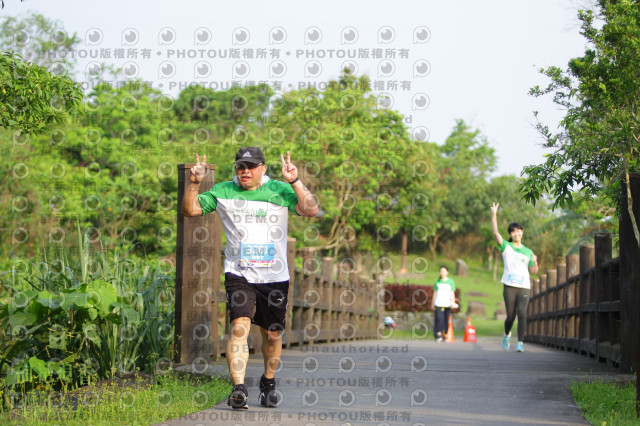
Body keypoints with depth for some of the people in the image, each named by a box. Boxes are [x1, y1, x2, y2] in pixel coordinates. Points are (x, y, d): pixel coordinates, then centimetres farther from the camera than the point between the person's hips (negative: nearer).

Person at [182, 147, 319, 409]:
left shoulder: (279, 191, 1)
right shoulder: (223, 192, 6)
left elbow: (311, 211, -11)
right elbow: (190, 210, 7)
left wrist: (295, 182, -21)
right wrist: (194, 183, -8)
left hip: (275, 276, 1)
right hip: (238, 273, 0)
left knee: (272, 334, 10)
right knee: (239, 326, -19)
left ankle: (268, 382, 33)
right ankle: (238, 387, -26)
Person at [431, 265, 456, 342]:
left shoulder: (451, 281, 8)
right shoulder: (437, 282, 12)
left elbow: (452, 293, 6)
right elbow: (435, 293, 15)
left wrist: (453, 302, -8)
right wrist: (432, 304, 13)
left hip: (447, 304, 0)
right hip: (438, 303, 0)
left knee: (447, 320, -1)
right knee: (438, 319, -14)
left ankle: (445, 335, 8)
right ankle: (439, 335, -9)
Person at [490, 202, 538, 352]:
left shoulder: (528, 252, 14)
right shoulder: (506, 247, 7)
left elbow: (533, 271, 12)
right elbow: (495, 233, -7)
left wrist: (535, 262, -10)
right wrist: (494, 215, -17)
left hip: (524, 287, 1)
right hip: (509, 286, -1)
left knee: (522, 313, -16)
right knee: (510, 316, -1)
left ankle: (520, 343, -14)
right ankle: (507, 335, 30)